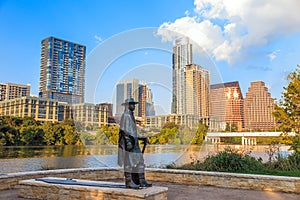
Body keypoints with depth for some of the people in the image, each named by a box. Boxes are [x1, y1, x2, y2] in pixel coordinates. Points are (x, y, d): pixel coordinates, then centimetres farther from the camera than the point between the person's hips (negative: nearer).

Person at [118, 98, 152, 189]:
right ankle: (128, 182, 0)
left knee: (139, 160, 6)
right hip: (128, 141, -10)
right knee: (129, 162, -6)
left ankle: (141, 181, 8)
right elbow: (124, 129, -17)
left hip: (133, 141, 10)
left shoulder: (131, 115, 20)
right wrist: (128, 141, -24)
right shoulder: (125, 115, -10)